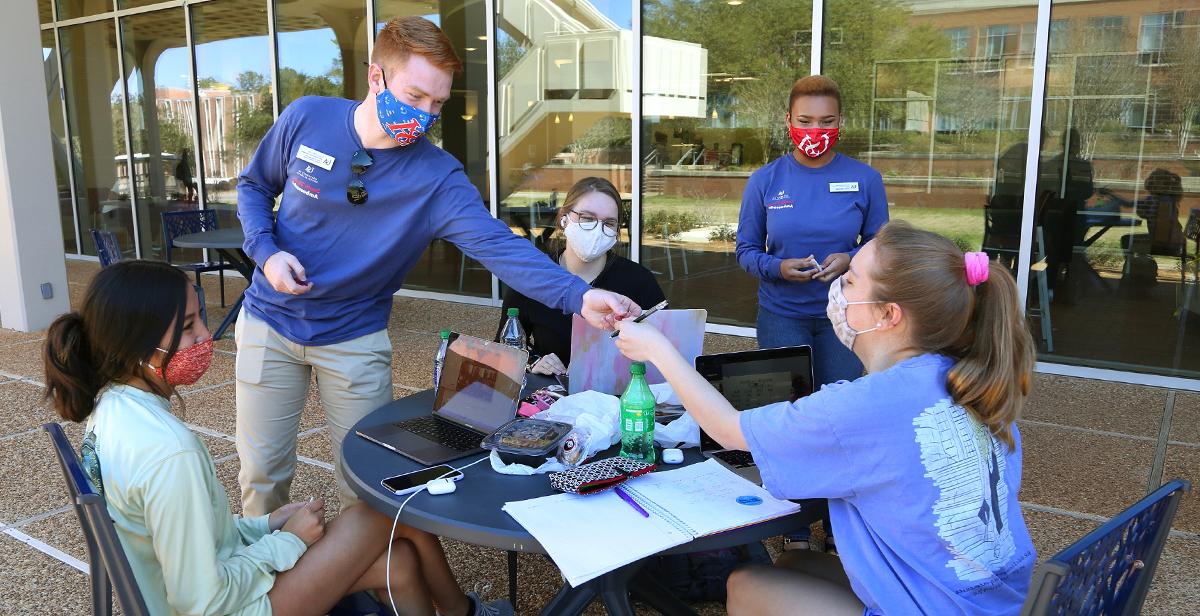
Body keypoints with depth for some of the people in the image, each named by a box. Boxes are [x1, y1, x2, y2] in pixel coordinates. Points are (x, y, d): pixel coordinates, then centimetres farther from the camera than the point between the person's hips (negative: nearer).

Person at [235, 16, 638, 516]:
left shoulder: (437, 178, -17)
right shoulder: (306, 119, -10)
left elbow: (498, 245, -29)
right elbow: (254, 185, 6)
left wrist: (578, 295, -44)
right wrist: (265, 250, -13)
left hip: (355, 339, -1)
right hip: (270, 322, 1)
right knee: (262, 472, 11)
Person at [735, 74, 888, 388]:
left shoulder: (866, 179, -3)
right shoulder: (764, 181, -3)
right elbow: (746, 250, 1)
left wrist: (851, 259, -18)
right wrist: (778, 268, -19)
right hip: (781, 315, 0)